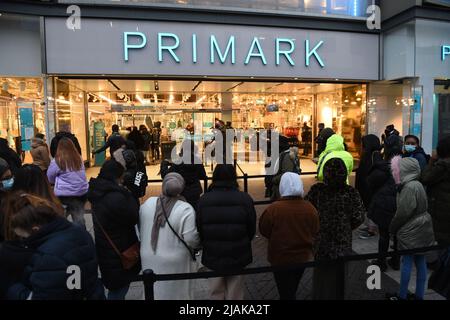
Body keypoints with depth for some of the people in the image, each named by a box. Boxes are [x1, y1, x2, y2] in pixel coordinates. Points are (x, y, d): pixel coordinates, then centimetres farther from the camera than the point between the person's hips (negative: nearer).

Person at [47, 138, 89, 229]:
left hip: (64, 194, -4)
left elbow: (50, 178, 6)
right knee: (79, 217, 7)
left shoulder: (57, 161, -8)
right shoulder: (79, 159, 2)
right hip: (82, 192, 4)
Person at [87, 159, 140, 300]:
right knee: (118, 289, 8)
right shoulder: (116, 197, -29)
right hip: (118, 252, -9)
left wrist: (125, 193, -4)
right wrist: (129, 195, -10)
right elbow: (133, 217, -18)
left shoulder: (99, 192, 1)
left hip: (105, 250, 9)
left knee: (116, 286, 27)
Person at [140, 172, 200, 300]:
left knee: (154, 291, 24)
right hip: (174, 263, -4)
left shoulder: (147, 203, -6)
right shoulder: (185, 209, -21)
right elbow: (191, 239, -20)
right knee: (176, 293, 16)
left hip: (149, 260, 4)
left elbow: (140, 228, 5)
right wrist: (199, 243, 1)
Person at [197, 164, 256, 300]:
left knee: (216, 293, 19)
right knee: (235, 294, 16)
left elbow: (199, 229, -5)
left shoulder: (204, 200, -12)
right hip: (238, 256, 0)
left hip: (213, 255, 1)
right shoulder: (245, 199, -13)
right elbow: (252, 229, -6)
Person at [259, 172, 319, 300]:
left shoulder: (273, 209, -24)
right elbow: (315, 233, -3)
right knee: (292, 289, 28)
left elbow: (264, 230, -12)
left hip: (280, 258, -3)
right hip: (303, 256, 4)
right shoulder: (310, 208, -14)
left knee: (285, 292, 16)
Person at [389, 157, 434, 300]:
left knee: (407, 261, 2)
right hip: (421, 229, 9)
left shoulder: (409, 187, -21)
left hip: (411, 232, -9)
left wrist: (392, 228, -4)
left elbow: (403, 213, -20)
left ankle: (403, 295, 14)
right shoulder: (417, 185, 8)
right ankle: (419, 295, 26)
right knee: (420, 261, 14)